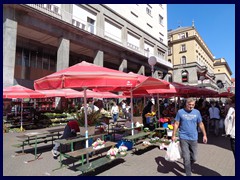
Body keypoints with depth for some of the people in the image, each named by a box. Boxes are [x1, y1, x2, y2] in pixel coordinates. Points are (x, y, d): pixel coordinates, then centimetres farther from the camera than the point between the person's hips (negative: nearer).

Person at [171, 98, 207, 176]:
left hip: (194, 138, 3)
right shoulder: (180, 112, -5)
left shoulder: (197, 112, 3)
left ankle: (188, 167, 42)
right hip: (183, 138, -3)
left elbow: (201, 124, 11)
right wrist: (173, 135, -3)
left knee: (194, 158, 12)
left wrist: (204, 135, 10)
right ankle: (188, 174, 16)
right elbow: (176, 124, -1)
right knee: (186, 158, -1)